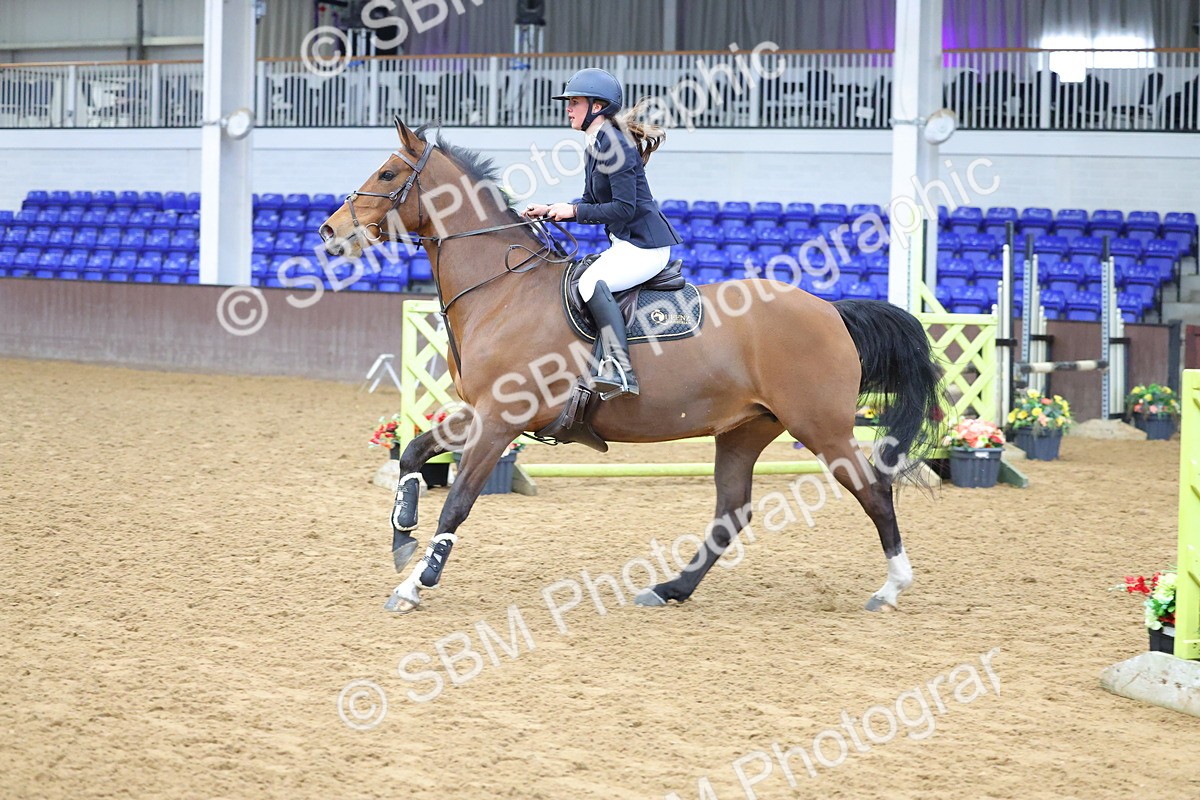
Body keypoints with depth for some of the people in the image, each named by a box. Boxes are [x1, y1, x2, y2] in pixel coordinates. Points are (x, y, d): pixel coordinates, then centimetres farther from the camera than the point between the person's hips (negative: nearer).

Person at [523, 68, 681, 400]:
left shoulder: (613, 145, -17)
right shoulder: (596, 146, 13)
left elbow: (623, 208, -22)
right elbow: (593, 202, 20)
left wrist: (573, 211, -17)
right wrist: (550, 210, 8)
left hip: (645, 246, -11)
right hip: (625, 244, 11)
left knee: (591, 282, -31)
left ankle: (620, 369, -37)